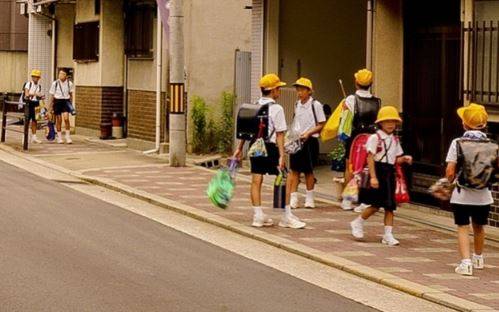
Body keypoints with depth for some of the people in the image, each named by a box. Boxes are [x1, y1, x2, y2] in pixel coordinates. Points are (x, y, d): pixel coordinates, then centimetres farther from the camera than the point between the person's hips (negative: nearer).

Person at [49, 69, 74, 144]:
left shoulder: (69, 83, 1)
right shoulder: (55, 83, -2)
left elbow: (71, 93, 14)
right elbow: (52, 95, 3)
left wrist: (70, 101, 6)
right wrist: (52, 105, 2)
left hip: (66, 101, 0)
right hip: (57, 101, 0)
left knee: (66, 118, -14)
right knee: (58, 120, 3)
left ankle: (68, 137, -5)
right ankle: (59, 138, 15)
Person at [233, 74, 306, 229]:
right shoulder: (276, 109, -10)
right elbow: (279, 134, -13)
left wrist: (239, 148, 19)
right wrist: (282, 155, -14)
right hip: (270, 147, -6)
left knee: (256, 181, 7)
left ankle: (258, 216, 10)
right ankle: (287, 217, 5)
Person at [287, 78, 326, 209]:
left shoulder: (315, 105, -8)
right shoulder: (297, 105, 8)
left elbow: (321, 125, -7)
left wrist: (308, 133, -19)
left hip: (310, 141, -4)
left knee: (308, 170, 6)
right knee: (294, 170, 0)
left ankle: (309, 198, 19)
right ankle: (293, 198, 1)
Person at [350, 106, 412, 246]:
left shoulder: (395, 140, 13)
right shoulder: (375, 138, -7)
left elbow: (396, 159, 16)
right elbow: (370, 158, -12)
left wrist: (404, 159, -6)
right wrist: (373, 177, -18)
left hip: (390, 173, 6)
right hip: (378, 171, -6)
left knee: (390, 205, 4)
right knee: (376, 204, -7)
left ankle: (388, 234, 7)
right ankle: (358, 223, 16)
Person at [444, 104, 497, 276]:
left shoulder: (457, 143, -10)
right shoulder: (491, 145, -3)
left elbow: (450, 171, -12)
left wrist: (450, 181, 9)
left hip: (462, 194, -3)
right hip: (483, 195, 3)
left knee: (463, 228, 4)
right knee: (479, 227, 21)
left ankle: (466, 262, -12)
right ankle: (478, 258, 41)